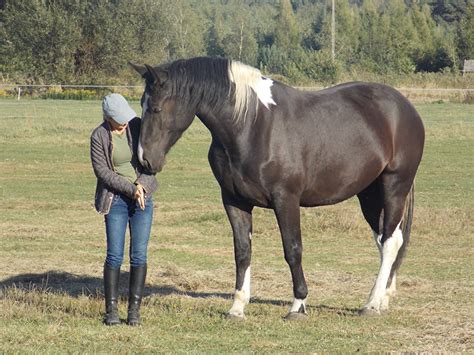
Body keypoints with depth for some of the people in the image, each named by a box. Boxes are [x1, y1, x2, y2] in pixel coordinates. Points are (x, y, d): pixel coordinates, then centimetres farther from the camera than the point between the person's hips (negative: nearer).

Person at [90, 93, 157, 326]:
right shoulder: (99, 136, -6)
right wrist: (130, 189, -17)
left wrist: (142, 184, -16)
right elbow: (102, 171, -10)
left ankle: (134, 309, 6)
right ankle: (111, 309, 3)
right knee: (114, 255, -5)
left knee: (139, 256, 0)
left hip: (142, 198, 2)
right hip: (115, 200, -2)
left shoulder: (138, 127, 0)